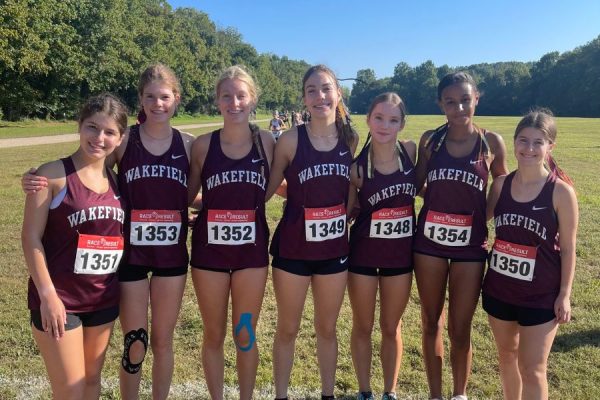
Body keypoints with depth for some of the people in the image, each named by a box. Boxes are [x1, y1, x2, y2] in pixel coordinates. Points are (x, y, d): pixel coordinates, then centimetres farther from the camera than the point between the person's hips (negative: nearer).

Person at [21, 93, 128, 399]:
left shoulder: (116, 179, 4)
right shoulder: (53, 174, -11)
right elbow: (31, 237, -11)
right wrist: (47, 294, -16)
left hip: (104, 297, 5)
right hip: (59, 298, -5)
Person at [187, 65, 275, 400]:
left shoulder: (266, 141, -2)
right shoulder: (203, 144, -4)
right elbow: (188, 195, 5)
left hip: (252, 249, 0)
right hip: (209, 249, 0)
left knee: (245, 334, 13)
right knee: (214, 334, 14)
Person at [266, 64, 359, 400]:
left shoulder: (351, 139, 0)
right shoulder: (291, 139, -10)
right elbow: (268, 188, -2)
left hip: (335, 249, 3)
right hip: (293, 248, -2)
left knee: (327, 328, 18)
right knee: (288, 329, 13)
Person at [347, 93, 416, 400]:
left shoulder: (411, 151, -5)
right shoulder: (357, 164, -12)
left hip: (401, 252, 2)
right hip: (363, 252, -1)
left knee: (391, 327, 17)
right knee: (363, 327, 13)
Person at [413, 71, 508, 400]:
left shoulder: (491, 142, -3)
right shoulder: (430, 140, 0)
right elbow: (417, 185, 7)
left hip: (470, 246, -1)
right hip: (429, 241, 2)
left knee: (460, 330, 7)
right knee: (431, 323, 13)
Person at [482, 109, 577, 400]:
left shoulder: (561, 191, -14)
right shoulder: (501, 184, -3)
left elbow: (567, 248, -8)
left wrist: (565, 294, -7)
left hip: (541, 295, -4)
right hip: (499, 288, 4)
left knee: (532, 369, 6)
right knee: (506, 355, 21)